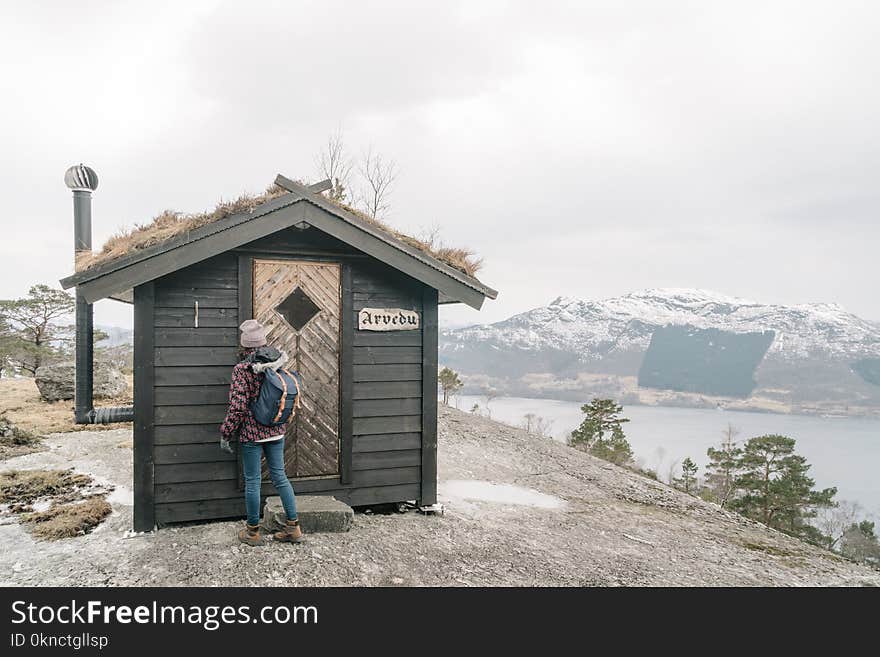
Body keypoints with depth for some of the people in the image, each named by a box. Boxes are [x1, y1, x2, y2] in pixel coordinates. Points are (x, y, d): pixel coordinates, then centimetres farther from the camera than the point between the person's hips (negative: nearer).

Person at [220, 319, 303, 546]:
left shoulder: (242, 369, -14)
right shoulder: (278, 364, 2)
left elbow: (237, 406, -16)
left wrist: (225, 434, -7)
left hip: (251, 433, -5)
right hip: (276, 432, 5)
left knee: (252, 481, 6)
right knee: (279, 476, 13)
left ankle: (253, 532, 19)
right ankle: (293, 527, 16)